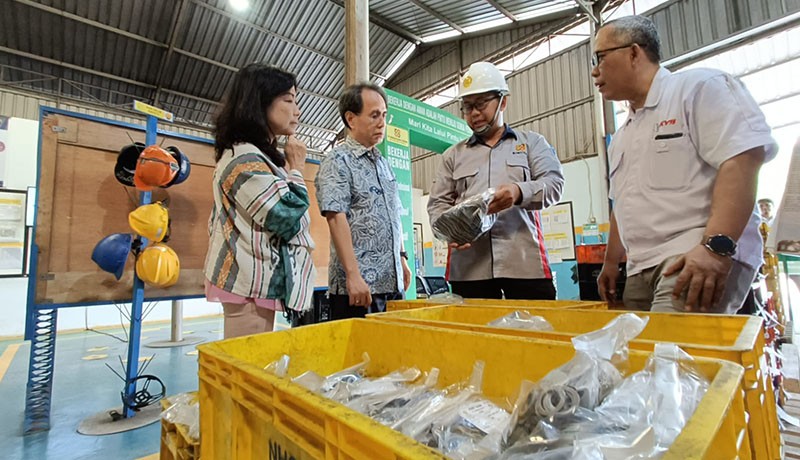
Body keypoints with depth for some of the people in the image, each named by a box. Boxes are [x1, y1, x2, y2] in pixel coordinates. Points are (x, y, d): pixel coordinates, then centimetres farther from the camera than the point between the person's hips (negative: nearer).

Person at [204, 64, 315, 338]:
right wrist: (297, 169, -8)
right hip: (251, 286, -10)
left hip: (254, 282, 10)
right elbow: (287, 220, -20)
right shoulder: (246, 159, -16)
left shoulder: (255, 156, 17)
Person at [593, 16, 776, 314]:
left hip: (701, 257, -7)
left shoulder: (698, 87, 0)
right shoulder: (621, 137, 22)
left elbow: (744, 157, -14)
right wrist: (611, 263, 24)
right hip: (641, 269, 7)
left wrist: (715, 246, -24)